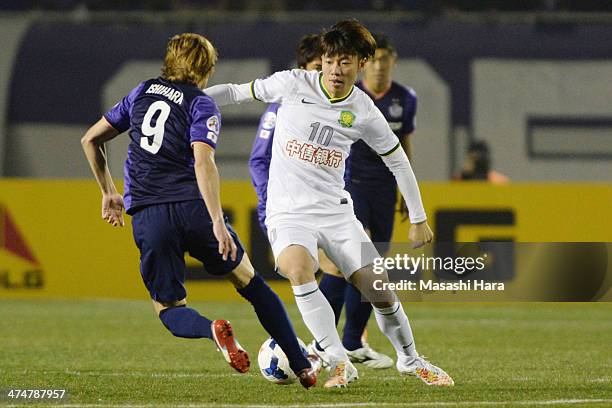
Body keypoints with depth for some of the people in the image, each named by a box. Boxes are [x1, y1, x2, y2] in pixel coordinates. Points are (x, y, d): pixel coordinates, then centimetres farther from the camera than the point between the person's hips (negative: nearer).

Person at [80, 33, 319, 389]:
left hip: (147, 218, 2)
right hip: (192, 207, -2)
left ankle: (213, 329, -24)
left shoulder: (142, 92, 16)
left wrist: (109, 192, 31)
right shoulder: (202, 105, 1)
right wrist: (217, 221, -22)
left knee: (169, 309, 12)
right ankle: (302, 365, 16)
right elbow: (203, 162, -16)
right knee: (249, 280, 18)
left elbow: (91, 140, 21)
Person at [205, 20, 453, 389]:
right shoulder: (293, 84, -5)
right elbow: (240, 92, 6)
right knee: (299, 269, -33)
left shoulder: (364, 113, 0)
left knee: (379, 288, -5)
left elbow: (398, 161, 12)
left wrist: (419, 219, 15)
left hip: (336, 209, 2)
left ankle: (410, 359, 24)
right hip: (288, 213, -2)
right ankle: (340, 364, -26)